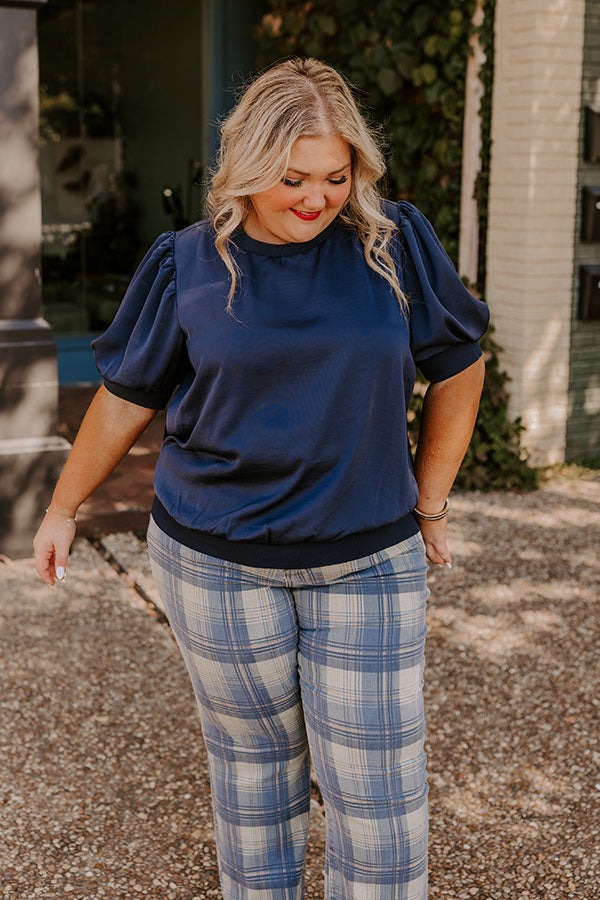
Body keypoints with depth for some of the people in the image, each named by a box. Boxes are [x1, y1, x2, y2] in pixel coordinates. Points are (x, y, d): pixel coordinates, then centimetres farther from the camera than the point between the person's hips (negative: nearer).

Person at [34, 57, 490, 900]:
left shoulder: (397, 244, -4)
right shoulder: (187, 264, -4)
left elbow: (459, 369, 7)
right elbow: (126, 398, 6)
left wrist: (428, 506, 6)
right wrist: (62, 509, 13)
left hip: (367, 560, 0)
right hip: (217, 559, 0)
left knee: (378, 787, 4)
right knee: (253, 760, 15)